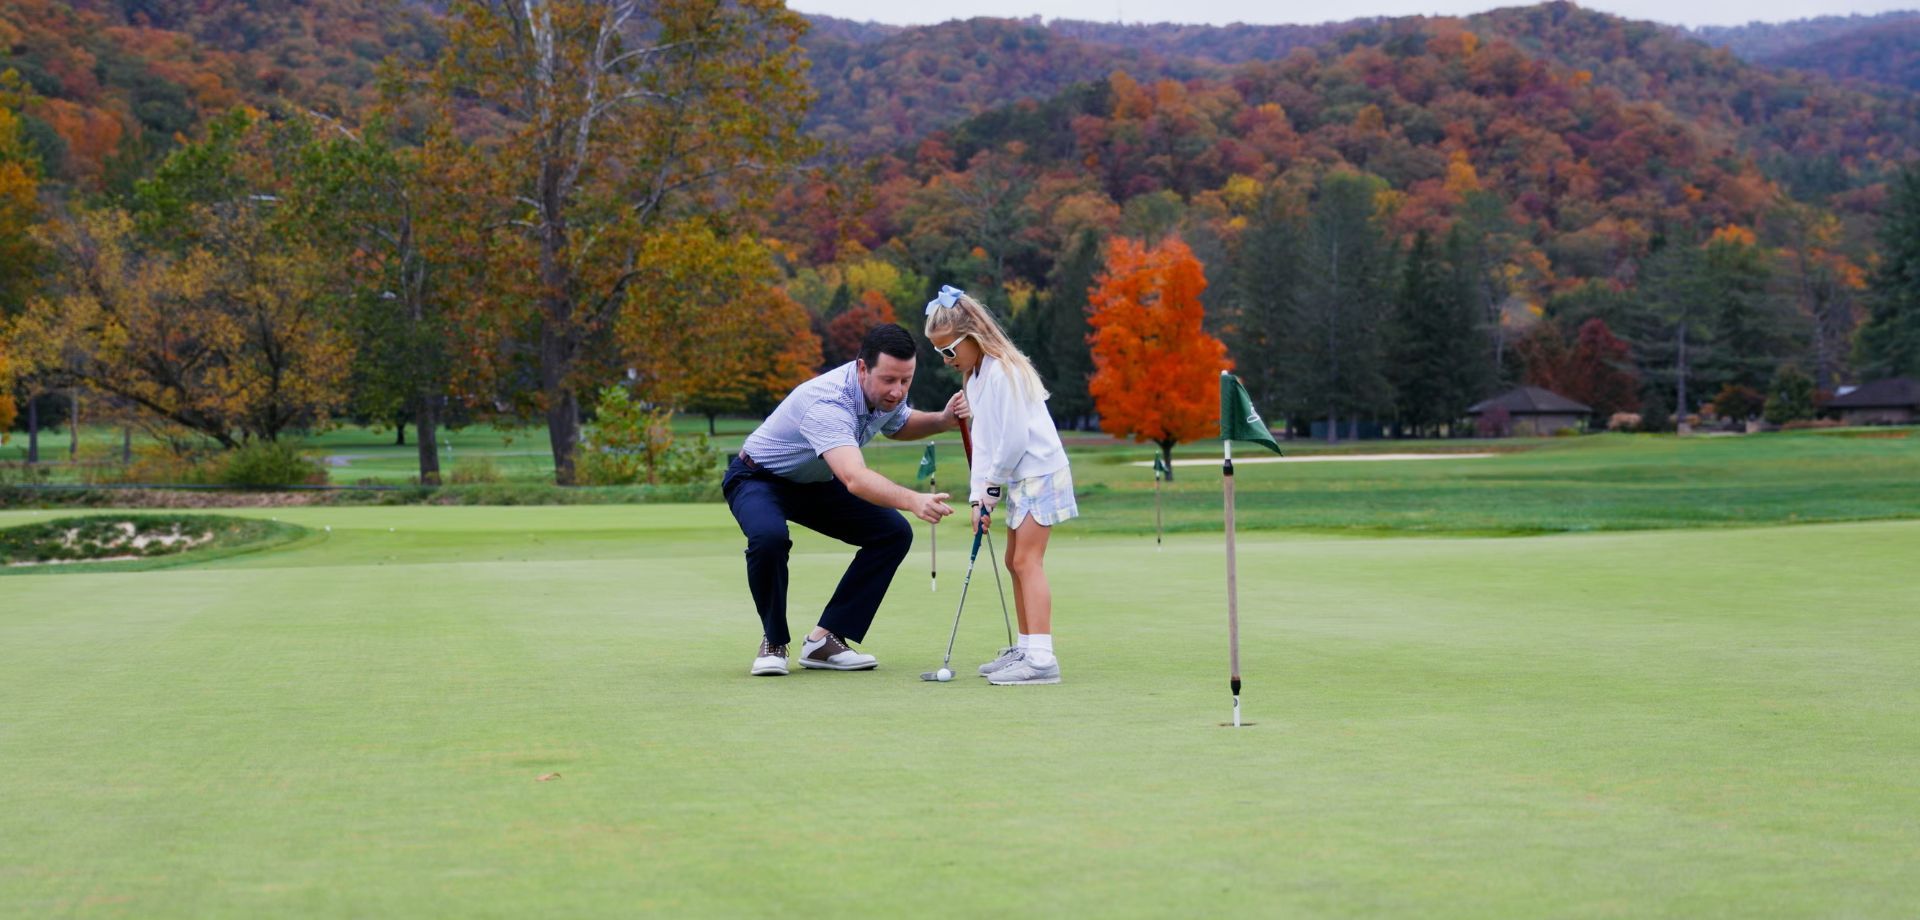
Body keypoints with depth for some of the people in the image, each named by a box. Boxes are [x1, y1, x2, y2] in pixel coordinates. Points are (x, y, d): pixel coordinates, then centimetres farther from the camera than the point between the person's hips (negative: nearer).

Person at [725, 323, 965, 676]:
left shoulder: (887, 392, -13)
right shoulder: (827, 402, -40)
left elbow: (897, 426, 14)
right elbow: (854, 478, -55)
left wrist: (943, 420, -7)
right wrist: (913, 501, -71)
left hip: (816, 484, 8)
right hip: (758, 479, -8)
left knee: (894, 532, -8)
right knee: (769, 536, -39)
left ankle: (823, 641, -5)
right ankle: (773, 643, -13)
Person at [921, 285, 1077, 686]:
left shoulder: (1003, 372, -20)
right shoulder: (975, 376, 11)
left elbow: (1014, 439, -22)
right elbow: (983, 440, 10)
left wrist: (992, 485, -10)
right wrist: (979, 495, 2)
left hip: (1039, 473, -10)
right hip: (1019, 480, 10)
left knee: (1026, 561, -15)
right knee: (1016, 562, 13)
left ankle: (1042, 657, -20)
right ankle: (1026, 649, 21)